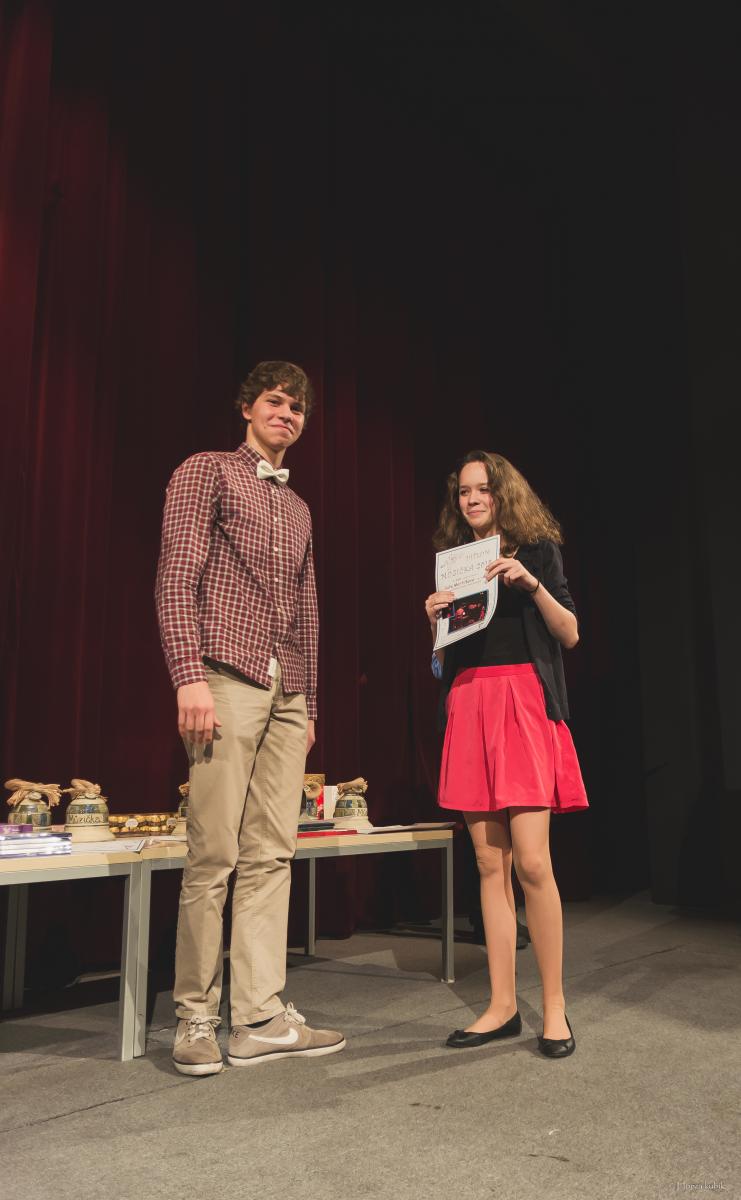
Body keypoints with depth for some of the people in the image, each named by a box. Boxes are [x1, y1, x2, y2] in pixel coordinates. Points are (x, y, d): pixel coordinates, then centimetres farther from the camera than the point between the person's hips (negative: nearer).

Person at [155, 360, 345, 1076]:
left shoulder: (298, 508, 25)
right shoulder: (206, 473, 6)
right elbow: (176, 579, -6)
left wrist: (308, 703, 18)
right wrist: (189, 675, -16)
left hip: (287, 695, 6)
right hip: (228, 680, -6)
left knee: (270, 857, 4)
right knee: (214, 856, -5)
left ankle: (260, 1019, 10)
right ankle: (195, 1020, 8)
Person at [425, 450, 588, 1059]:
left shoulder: (537, 550, 6)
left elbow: (570, 634, 0)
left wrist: (532, 583, -14)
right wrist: (434, 620, -1)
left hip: (523, 705, -4)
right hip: (469, 708, 4)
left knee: (532, 862, -10)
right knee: (490, 863, 4)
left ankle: (555, 1007, 4)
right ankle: (503, 1006, 12)